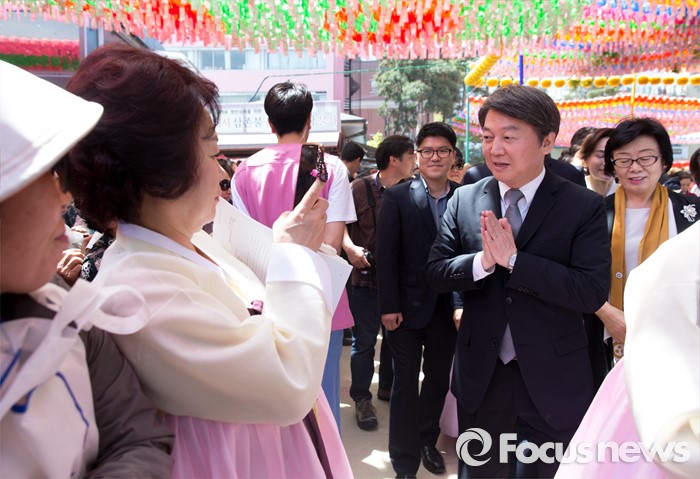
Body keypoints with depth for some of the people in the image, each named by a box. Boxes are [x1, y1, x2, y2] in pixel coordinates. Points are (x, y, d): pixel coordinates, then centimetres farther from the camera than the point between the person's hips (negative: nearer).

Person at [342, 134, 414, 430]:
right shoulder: (360, 189, -9)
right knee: (364, 341, 5)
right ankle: (361, 398, 20)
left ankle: (388, 386, 37)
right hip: (367, 276, -4)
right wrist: (350, 247, -26)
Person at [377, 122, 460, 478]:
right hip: (407, 306, -2)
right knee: (406, 383, 6)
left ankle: (427, 440, 39)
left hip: (447, 308, 3)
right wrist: (388, 306, -12)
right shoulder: (397, 197, -6)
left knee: (438, 379, 16)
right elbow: (386, 255, -9)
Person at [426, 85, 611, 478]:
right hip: (482, 376, 3)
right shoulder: (464, 200, 0)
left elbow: (594, 292, -18)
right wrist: (482, 261, -22)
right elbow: (436, 272, -2)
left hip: (554, 381, -2)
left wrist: (512, 259, -24)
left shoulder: (584, 206, -10)